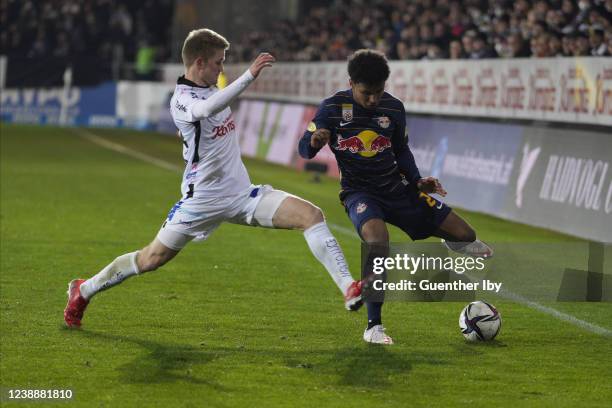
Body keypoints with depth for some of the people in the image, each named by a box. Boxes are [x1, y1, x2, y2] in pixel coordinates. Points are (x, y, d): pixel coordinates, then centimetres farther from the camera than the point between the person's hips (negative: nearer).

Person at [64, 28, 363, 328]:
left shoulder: (210, 88, 6)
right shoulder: (182, 99, -19)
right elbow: (207, 109, -44)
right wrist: (249, 75, -51)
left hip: (242, 195, 7)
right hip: (203, 199, -7)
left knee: (311, 215, -11)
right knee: (151, 259, 4)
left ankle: (348, 288, -15)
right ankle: (84, 291, 26)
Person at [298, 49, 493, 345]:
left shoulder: (394, 108, -1)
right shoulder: (333, 108, -10)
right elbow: (304, 150, -8)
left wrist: (418, 181, -2)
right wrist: (314, 141, -31)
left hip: (396, 189, 4)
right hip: (359, 192, -4)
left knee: (466, 236, 0)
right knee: (378, 243, -37)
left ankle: (452, 241, 43)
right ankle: (374, 327, -24)